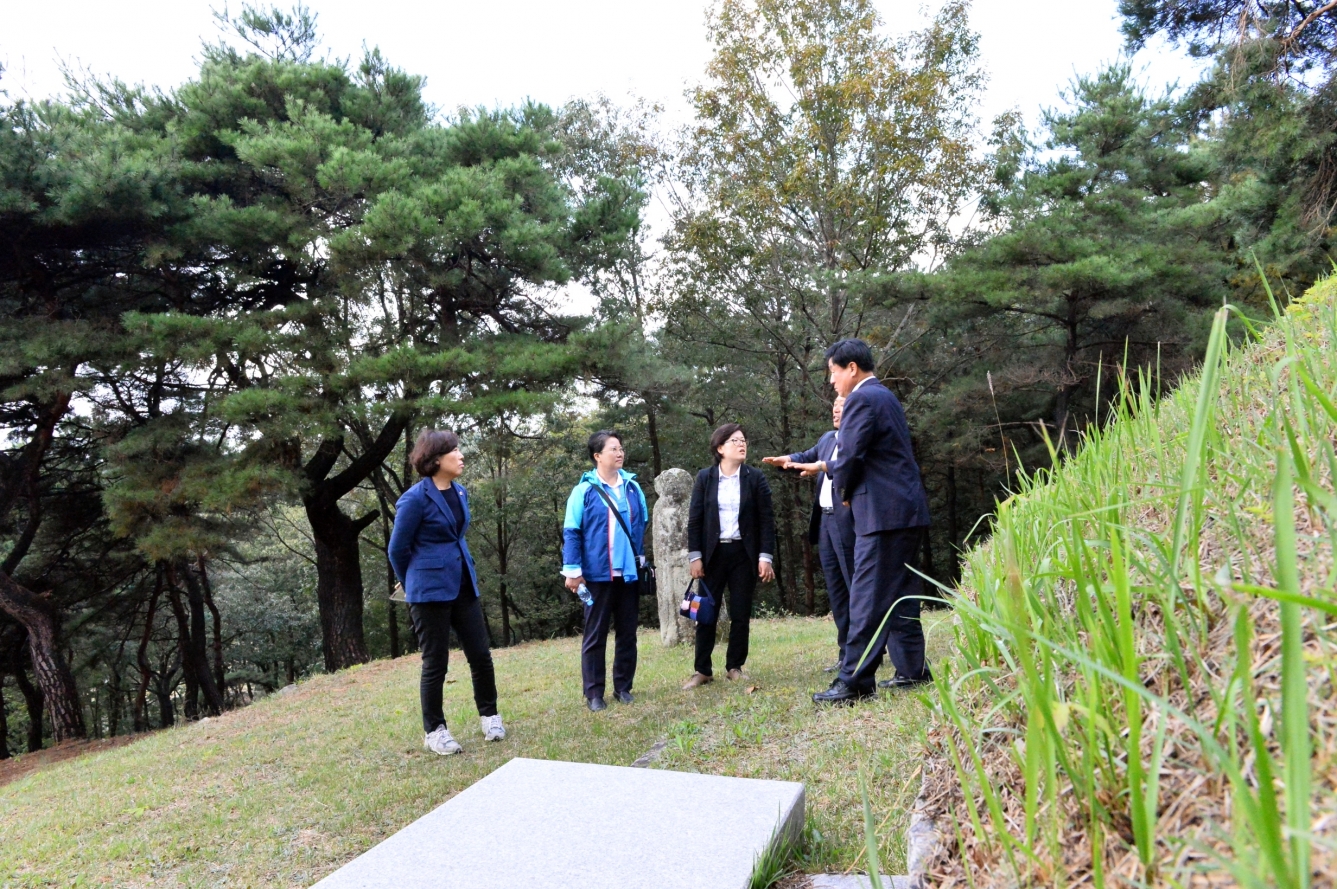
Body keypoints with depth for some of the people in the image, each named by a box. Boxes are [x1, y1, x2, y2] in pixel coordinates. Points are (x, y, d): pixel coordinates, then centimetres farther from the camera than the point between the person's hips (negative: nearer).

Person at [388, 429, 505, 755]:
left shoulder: (460, 492, 7)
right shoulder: (415, 498, -14)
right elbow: (397, 549, -6)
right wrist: (414, 585, 8)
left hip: (463, 586, 6)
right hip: (430, 591, -6)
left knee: (480, 654, 8)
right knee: (435, 663, 4)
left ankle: (489, 715, 26)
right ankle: (434, 731, 20)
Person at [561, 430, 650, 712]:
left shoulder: (633, 487, 5)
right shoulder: (584, 490, -7)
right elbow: (571, 533, -7)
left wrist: (641, 559, 13)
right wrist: (572, 571, -10)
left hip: (629, 573, 4)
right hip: (597, 574, -4)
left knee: (627, 633, 12)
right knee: (595, 635, 5)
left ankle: (623, 687, 24)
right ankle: (594, 693, 13)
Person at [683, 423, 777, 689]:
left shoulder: (755, 477, 1)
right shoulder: (705, 477, 1)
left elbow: (767, 519, 0)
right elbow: (694, 519, 1)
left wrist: (765, 556, -7)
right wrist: (695, 556, -5)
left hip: (744, 553, 0)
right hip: (713, 553, 0)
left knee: (741, 614, 5)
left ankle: (735, 667, 18)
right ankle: (702, 670, 11)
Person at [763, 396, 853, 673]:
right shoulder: (827, 438, 16)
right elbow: (809, 456, 32)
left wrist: (823, 467, -35)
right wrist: (788, 460, 13)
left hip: (848, 522, -8)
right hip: (825, 520, 8)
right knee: (836, 590, 11)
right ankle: (847, 652, 18)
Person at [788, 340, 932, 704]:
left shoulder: (861, 400, -11)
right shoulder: (885, 397, 20)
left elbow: (850, 456, -16)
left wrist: (844, 491, 2)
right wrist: (827, 466, 23)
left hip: (883, 513, -10)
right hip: (908, 509, 10)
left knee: (868, 598, -8)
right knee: (901, 594, 15)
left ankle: (854, 682, -4)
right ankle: (913, 670, 21)